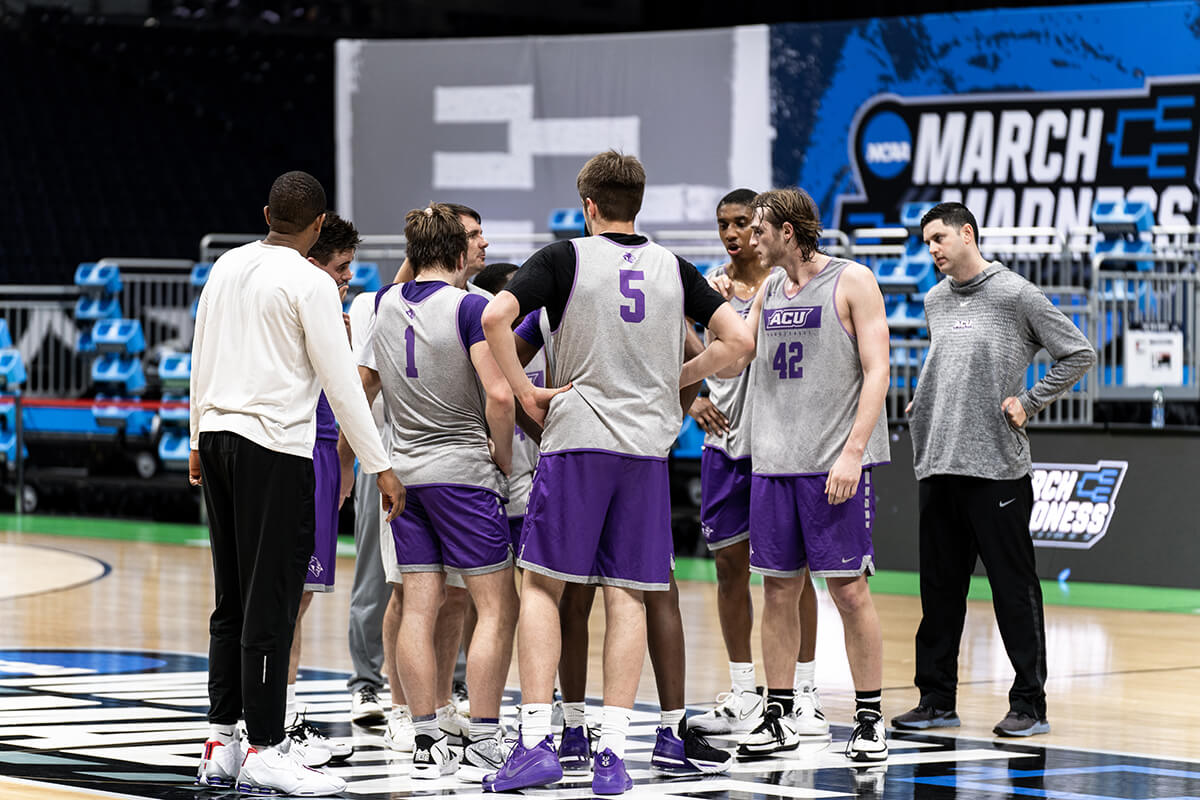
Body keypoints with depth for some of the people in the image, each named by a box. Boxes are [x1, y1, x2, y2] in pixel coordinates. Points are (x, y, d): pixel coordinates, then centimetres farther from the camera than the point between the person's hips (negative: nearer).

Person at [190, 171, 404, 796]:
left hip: (218, 435, 7)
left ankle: (221, 745, 15)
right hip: (275, 447, -7)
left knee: (233, 600, 13)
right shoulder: (310, 283, -9)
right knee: (271, 603, -5)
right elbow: (341, 382, -10)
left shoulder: (226, 267, 11)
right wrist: (381, 468, -6)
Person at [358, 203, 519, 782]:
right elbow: (499, 396, -18)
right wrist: (504, 456, -5)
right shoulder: (468, 306, -11)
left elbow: (362, 387, 19)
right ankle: (483, 746, -7)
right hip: (463, 470, -6)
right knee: (497, 607, -1)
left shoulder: (385, 304, 6)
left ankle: (426, 742, 5)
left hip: (404, 470, 6)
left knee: (419, 608, 6)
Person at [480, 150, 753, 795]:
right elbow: (738, 339, 5)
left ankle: (536, 741, -5)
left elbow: (495, 318, -14)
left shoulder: (566, 257, -1)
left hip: (576, 439, -3)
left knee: (541, 584, 4)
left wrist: (526, 393, -4)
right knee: (626, 596, 4)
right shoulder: (673, 268, 9)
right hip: (647, 446, 3)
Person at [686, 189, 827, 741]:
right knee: (730, 563, 5)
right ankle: (744, 694, 13)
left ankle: (803, 693, 6)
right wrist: (691, 401, -6)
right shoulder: (706, 287, 7)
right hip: (726, 441, 4)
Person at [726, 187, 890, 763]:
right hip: (773, 462, 6)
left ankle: (870, 719, 3)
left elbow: (876, 372, -9)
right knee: (778, 590, 7)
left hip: (835, 463, -6)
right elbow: (730, 362, 20)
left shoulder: (852, 282, -4)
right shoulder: (767, 289, 15)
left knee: (849, 589, -4)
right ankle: (779, 717, 15)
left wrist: (853, 453, -17)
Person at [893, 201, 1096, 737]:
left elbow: (1079, 354, -1)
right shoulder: (935, 302, 14)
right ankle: (937, 698, 16)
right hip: (937, 465, 6)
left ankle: (1029, 704, 0)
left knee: (1013, 587, -3)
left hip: (997, 467, -6)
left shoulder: (1016, 295, -4)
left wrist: (1028, 402, -5)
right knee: (940, 588, 9)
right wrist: (922, 403, 13)